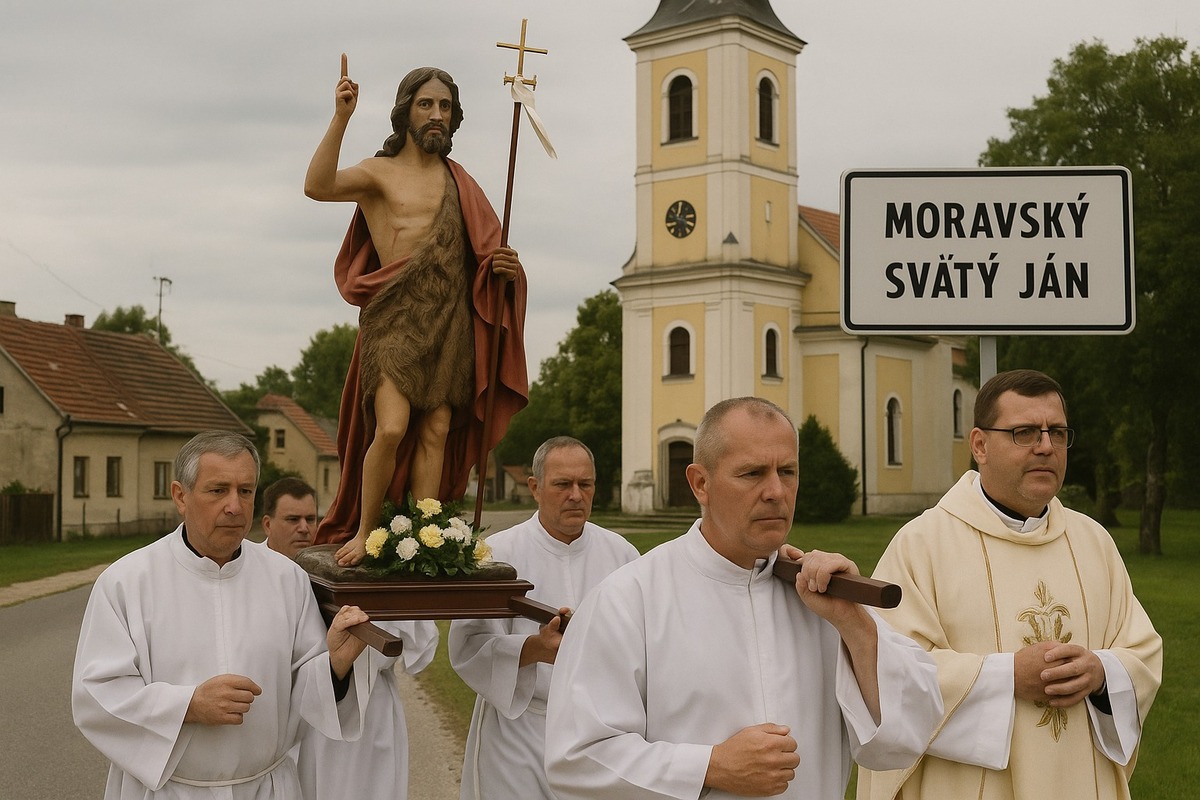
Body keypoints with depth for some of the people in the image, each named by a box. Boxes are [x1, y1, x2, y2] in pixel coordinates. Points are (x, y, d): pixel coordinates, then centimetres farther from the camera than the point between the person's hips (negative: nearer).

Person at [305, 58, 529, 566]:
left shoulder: (458, 181, 18)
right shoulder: (379, 172, 4)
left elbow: (483, 253, 21)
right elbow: (317, 187, -16)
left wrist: (505, 267, -2)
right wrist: (341, 118, -25)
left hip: (452, 320, 4)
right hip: (396, 316, -4)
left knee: (436, 431, 0)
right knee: (391, 428, -16)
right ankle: (363, 533, 1)